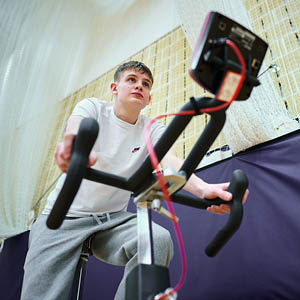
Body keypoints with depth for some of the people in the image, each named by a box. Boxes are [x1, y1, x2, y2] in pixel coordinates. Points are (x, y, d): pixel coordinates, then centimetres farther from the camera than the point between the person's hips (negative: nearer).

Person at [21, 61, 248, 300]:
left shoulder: (153, 130, 1)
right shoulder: (93, 108, -4)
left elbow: (170, 162, -19)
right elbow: (76, 130, -27)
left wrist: (204, 189, -42)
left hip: (114, 218, 2)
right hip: (65, 215, -2)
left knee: (159, 239, -27)